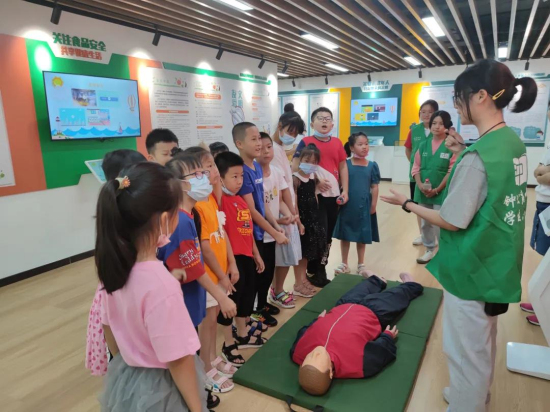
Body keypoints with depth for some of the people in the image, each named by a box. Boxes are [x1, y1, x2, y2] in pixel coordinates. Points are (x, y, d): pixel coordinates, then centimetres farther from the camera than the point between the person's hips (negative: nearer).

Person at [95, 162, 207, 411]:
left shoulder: (112, 267, -10)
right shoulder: (161, 285, -32)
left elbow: (108, 330, 3)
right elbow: (178, 361, -24)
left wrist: (124, 366, 19)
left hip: (125, 380, 6)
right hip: (161, 390, -6)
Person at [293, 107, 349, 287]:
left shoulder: (337, 142, 8)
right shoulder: (306, 142, -6)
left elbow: (343, 166, 13)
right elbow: (295, 167, -11)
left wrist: (345, 190, 6)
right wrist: (315, 179, -17)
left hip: (333, 194, 5)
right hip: (315, 194, -5)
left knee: (329, 234, 12)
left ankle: (321, 270, 29)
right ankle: (314, 272, 18)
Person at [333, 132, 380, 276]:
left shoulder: (372, 166, -1)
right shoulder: (345, 164, -5)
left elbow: (374, 187, 2)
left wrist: (373, 205, -1)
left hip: (364, 206, 1)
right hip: (347, 205, -1)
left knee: (362, 235, 12)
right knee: (345, 234, 10)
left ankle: (361, 264, 29)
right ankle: (344, 264, 26)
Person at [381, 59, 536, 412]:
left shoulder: (477, 156, -25)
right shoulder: (513, 142, 3)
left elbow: (452, 221, -22)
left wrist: (407, 204, -9)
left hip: (472, 268, -10)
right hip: (497, 264, 10)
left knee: (466, 351, 10)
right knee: (483, 342, 28)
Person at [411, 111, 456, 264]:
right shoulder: (423, 144, 6)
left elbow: (452, 171, -8)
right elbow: (416, 167, 5)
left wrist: (437, 189, -12)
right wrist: (420, 184, -10)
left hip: (442, 192, -5)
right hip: (423, 191, 5)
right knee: (425, 222, 14)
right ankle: (430, 250, 30)